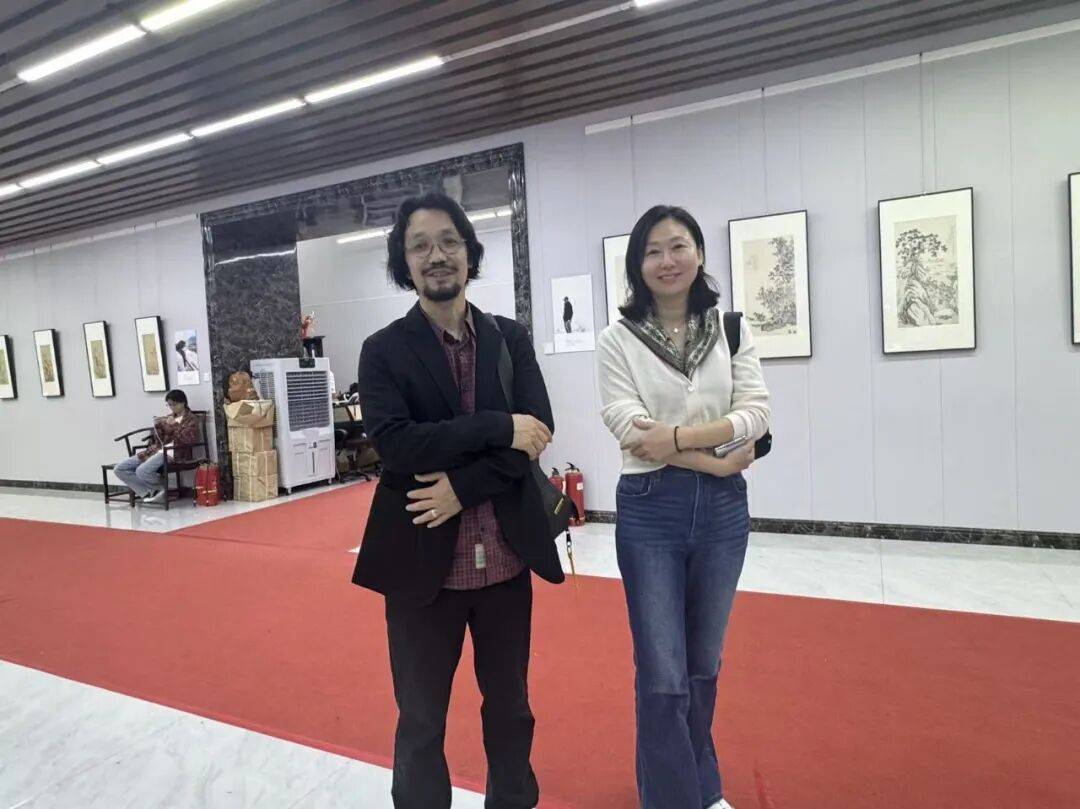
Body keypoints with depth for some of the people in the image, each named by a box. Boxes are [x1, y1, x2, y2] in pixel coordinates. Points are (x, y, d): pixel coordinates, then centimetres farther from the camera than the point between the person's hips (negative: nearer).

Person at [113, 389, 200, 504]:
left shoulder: (191, 419, 2)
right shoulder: (169, 418, 22)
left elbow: (190, 439, -16)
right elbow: (157, 439, 22)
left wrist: (173, 425, -13)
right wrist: (158, 427, 3)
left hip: (173, 453, -8)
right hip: (156, 450, 8)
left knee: (142, 471, -31)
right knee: (119, 469, -4)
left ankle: (163, 489, -5)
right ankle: (148, 492, -9)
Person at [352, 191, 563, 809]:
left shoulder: (511, 339, 3)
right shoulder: (384, 351, -4)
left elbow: (537, 434, -7)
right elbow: (394, 442, -18)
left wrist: (462, 487, -18)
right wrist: (499, 427, -21)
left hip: (506, 556, 3)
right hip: (422, 559, -2)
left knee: (511, 706, 20)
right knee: (421, 718, 14)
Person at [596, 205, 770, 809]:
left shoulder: (731, 328, 3)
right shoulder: (619, 340, -4)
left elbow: (758, 411, -6)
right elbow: (630, 430, -14)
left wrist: (681, 437, -18)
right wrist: (716, 459, -15)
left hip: (723, 510, 3)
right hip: (650, 512, -3)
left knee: (704, 666, 20)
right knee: (663, 677, 4)